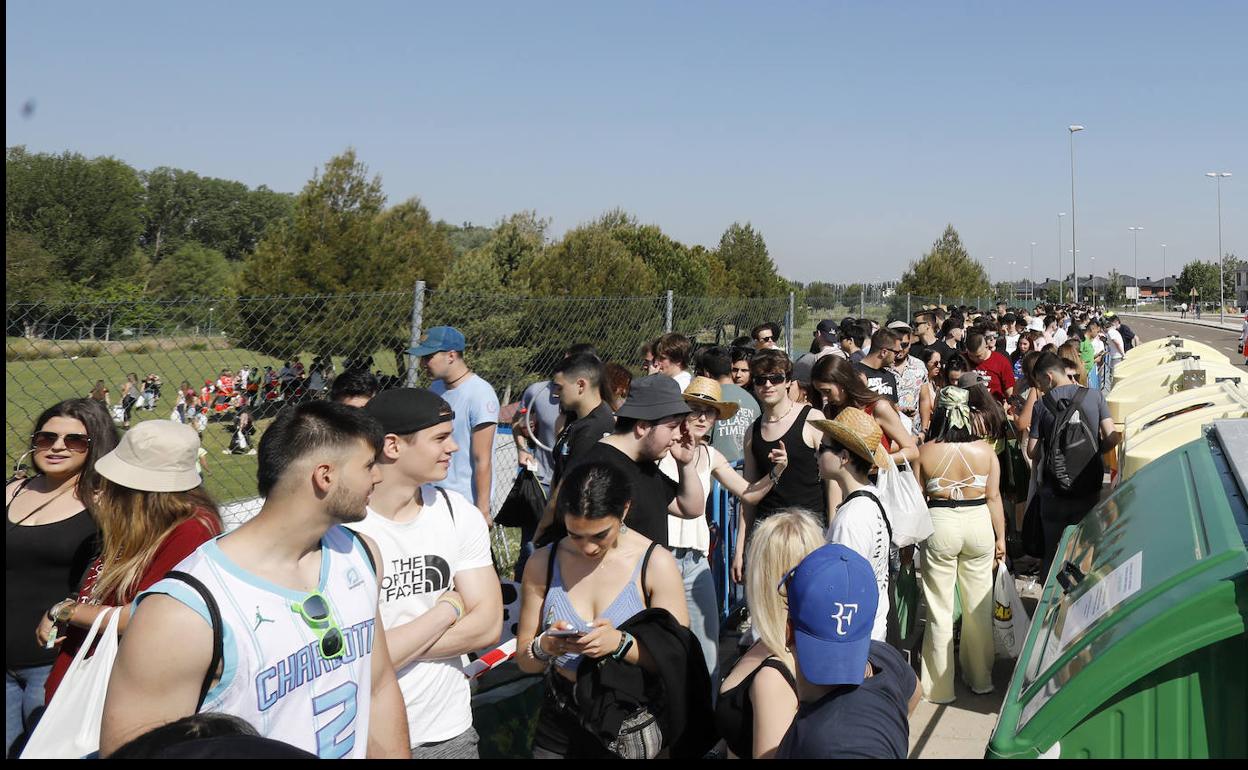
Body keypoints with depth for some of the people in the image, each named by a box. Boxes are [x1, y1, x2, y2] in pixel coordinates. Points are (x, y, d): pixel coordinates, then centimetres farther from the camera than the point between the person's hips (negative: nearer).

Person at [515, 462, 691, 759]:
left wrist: (620, 643, -30)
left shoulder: (656, 564, -13)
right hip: (560, 726, 2)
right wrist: (545, 647, -22)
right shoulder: (543, 563, -5)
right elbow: (524, 661, 0)